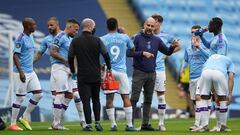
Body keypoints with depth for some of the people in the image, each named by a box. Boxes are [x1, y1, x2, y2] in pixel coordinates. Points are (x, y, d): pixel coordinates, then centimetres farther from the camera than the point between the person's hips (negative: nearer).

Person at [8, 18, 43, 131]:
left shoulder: (30, 37, 12)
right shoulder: (20, 39, -15)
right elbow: (15, 56, -19)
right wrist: (21, 72, -26)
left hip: (31, 72, 9)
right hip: (21, 72, -9)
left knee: (38, 94, 5)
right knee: (20, 97, -4)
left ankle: (25, 117, 15)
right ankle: (12, 124, 3)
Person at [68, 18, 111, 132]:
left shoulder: (75, 41, -2)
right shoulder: (97, 40, -4)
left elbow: (70, 58, 1)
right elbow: (105, 55, -6)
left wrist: (73, 71, 14)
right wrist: (109, 67, 9)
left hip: (82, 76, -1)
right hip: (96, 75, 1)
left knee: (86, 101, 0)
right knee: (96, 100, 16)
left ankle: (88, 125, -7)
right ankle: (97, 123, 12)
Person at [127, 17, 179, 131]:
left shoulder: (157, 40, 9)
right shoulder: (137, 38, -4)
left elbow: (167, 52, 12)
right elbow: (129, 53, -12)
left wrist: (173, 47, -8)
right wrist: (143, 53, -21)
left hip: (151, 74, 5)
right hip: (139, 73, -5)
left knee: (148, 100, 9)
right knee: (134, 99, -9)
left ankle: (145, 124, 14)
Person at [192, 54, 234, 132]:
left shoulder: (211, 57, 42)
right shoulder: (229, 61, 34)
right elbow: (231, 77, 17)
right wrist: (230, 94, 11)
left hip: (206, 72, 2)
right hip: (220, 73, -2)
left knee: (204, 99, 17)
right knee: (223, 99, 17)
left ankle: (204, 125, 9)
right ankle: (223, 126, 22)